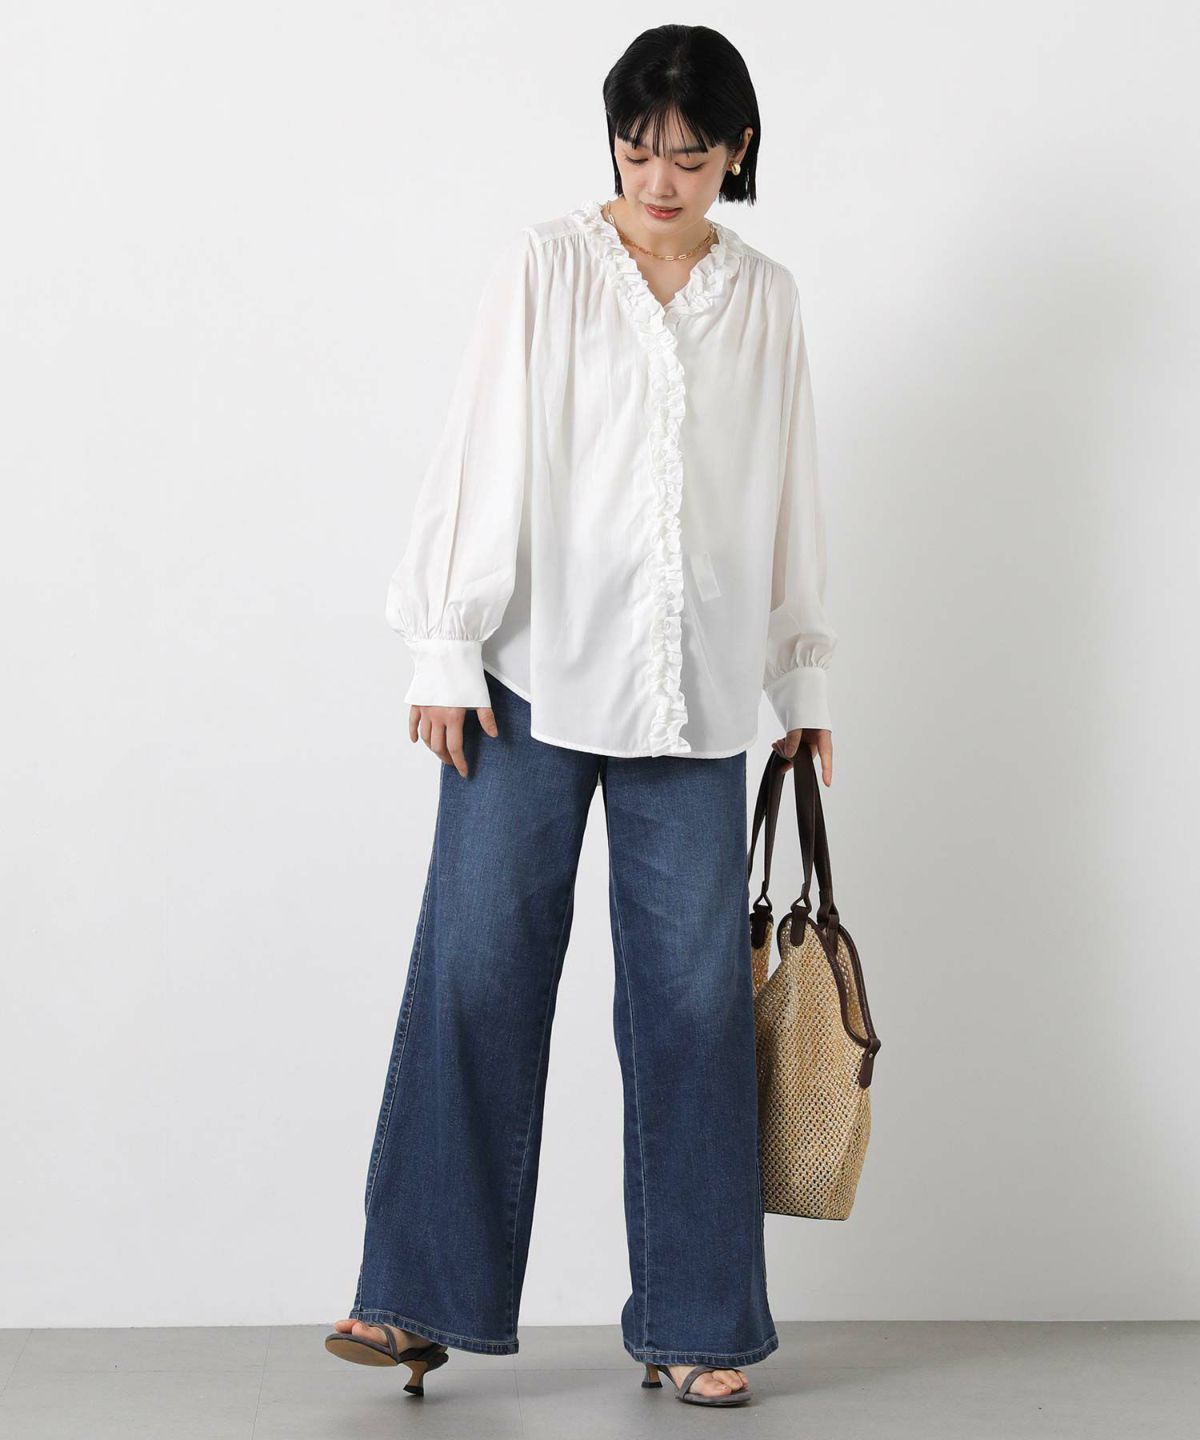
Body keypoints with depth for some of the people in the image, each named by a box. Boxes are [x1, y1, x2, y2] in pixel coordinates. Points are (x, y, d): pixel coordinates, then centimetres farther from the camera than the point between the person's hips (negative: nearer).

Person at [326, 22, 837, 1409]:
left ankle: (697, 1323, 12)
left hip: (695, 695, 2)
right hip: (536, 678, -2)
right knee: (477, 969, -4)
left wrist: (802, 682, 16)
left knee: (694, 993, 2)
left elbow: (788, 500, 16)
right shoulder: (543, 265, 3)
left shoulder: (764, 299, 11)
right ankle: (420, 1295, 6)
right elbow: (479, 458, 0)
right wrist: (445, 649, -6)